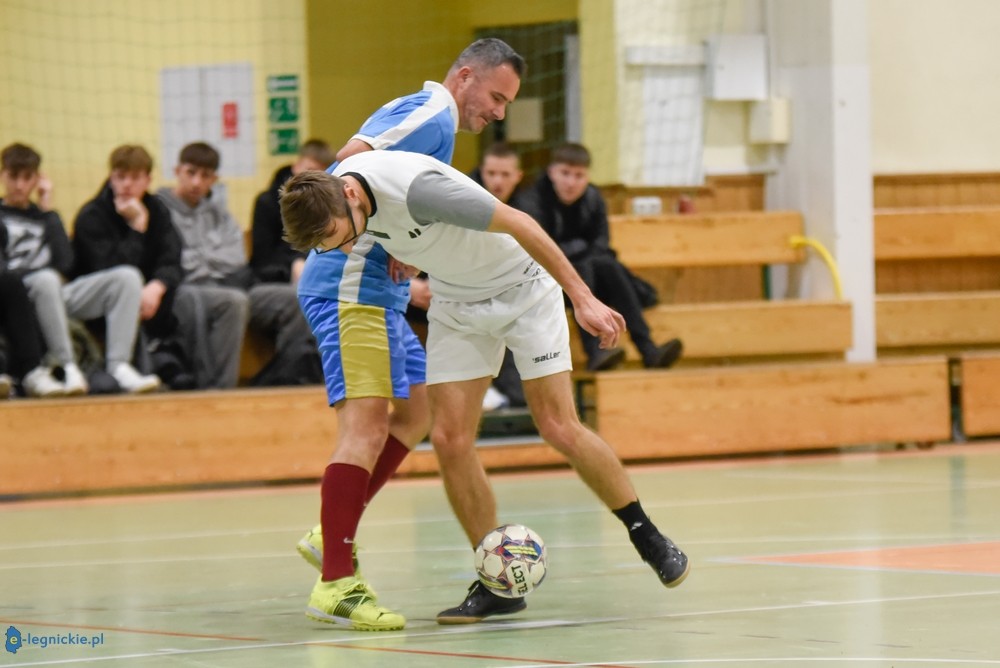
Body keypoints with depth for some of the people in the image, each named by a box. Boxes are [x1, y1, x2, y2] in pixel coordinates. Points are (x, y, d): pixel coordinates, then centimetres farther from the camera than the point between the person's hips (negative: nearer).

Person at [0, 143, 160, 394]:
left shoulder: (42, 216, 25)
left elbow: (65, 263, 7)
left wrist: (47, 210, 9)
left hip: (57, 291, 5)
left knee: (127, 277, -15)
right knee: (45, 280, -41)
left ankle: (119, 365, -30)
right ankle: (67, 367, -38)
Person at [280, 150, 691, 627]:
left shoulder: (418, 187, -36)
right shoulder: (329, 193, -15)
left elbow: (519, 223, -29)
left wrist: (582, 298, -26)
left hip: (522, 286, -6)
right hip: (456, 306, 6)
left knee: (559, 429, -10)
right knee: (449, 440, -7)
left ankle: (646, 535, 10)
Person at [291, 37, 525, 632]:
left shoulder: (427, 117, 22)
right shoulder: (433, 113, -9)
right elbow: (351, 161, -23)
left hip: (377, 292, 11)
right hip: (352, 286, -11)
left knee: (419, 407, 17)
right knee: (366, 423, -17)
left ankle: (332, 535, 19)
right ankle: (336, 584, -21)